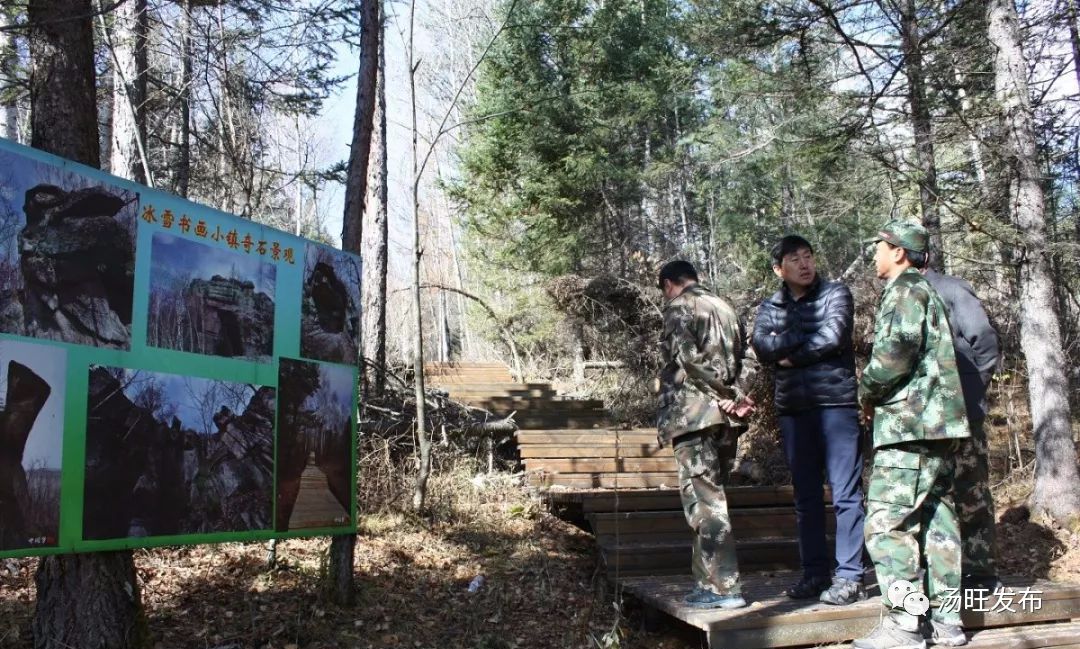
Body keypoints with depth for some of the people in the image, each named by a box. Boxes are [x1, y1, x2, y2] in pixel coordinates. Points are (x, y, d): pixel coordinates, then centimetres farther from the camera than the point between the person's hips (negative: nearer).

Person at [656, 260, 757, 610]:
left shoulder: (679, 307, -3)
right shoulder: (724, 307, 20)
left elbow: (688, 356, -16)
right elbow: (747, 358, 11)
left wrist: (725, 394, -10)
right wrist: (737, 395, -1)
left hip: (694, 414, -7)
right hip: (724, 417, 8)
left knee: (702, 497, -5)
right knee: (709, 495, 15)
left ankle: (724, 586, -5)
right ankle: (711, 577, 19)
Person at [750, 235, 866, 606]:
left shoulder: (835, 294, 4)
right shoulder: (770, 308, 14)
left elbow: (833, 338, -12)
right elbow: (761, 347, -3)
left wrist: (789, 352, -3)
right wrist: (806, 335, -11)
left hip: (836, 403, -4)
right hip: (792, 409, 4)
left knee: (846, 493, -4)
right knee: (806, 497, 9)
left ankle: (849, 577, 1)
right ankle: (815, 573, 17)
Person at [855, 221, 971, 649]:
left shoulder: (905, 289, -7)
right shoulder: (925, 291, 23)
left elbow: (898, 349, -22)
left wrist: (867, 392, -7)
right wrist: (878, 395, 16)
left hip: (912, 424, -10)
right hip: (938, 425, 10)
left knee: (886, 521, -9)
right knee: (936, 518, 11)